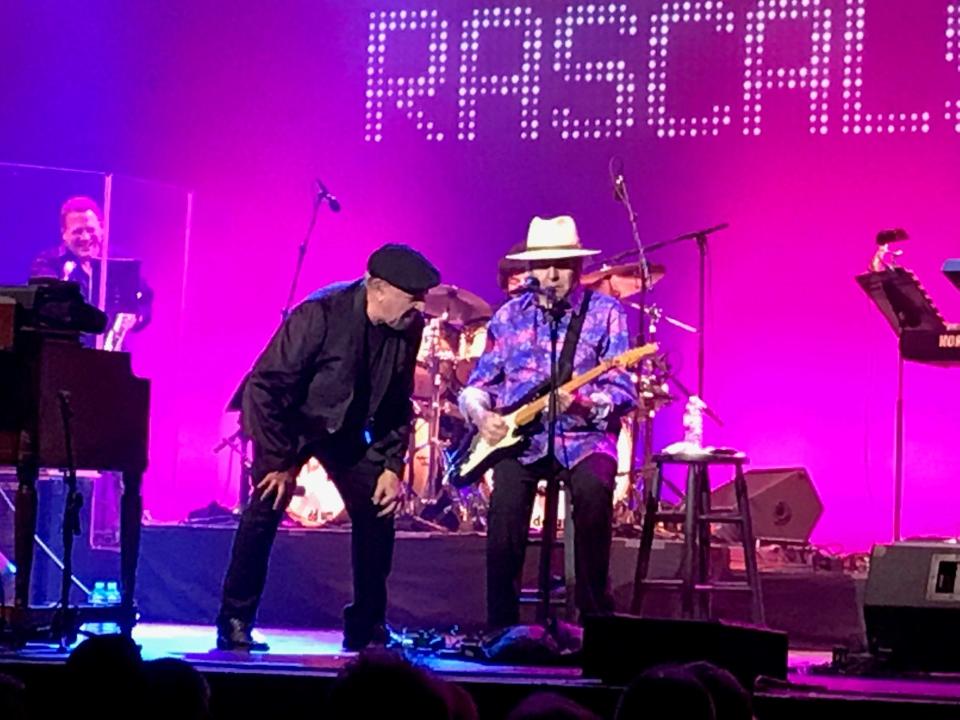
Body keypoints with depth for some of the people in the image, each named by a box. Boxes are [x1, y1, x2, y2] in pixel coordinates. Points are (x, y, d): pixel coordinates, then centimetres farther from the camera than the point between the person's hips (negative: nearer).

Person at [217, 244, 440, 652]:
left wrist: (392, 465, -7)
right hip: (289, 421, -5)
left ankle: (367, 629, 9)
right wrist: (279, 461, -26)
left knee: (377, 511, -3)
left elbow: (397, 404, 0)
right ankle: (234, 626, -6)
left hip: (346, 427, 5)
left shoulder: (408, 330, -14)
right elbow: (265, 386, -28)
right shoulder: (320, 315, -31)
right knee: (266, 508, -16)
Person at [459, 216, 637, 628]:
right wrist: (481, 414, -7)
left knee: (593, 493, -31)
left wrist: (582, 401, -24)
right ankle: (501, 624, -11)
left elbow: (623, 392, -5)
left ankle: (595, 620, -16)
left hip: (584, 436, -2)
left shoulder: (605, 313, 1)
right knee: (506, 502, -25)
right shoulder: (509, 316, 10)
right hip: (519, 437, 2)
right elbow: (478, 384, 15)